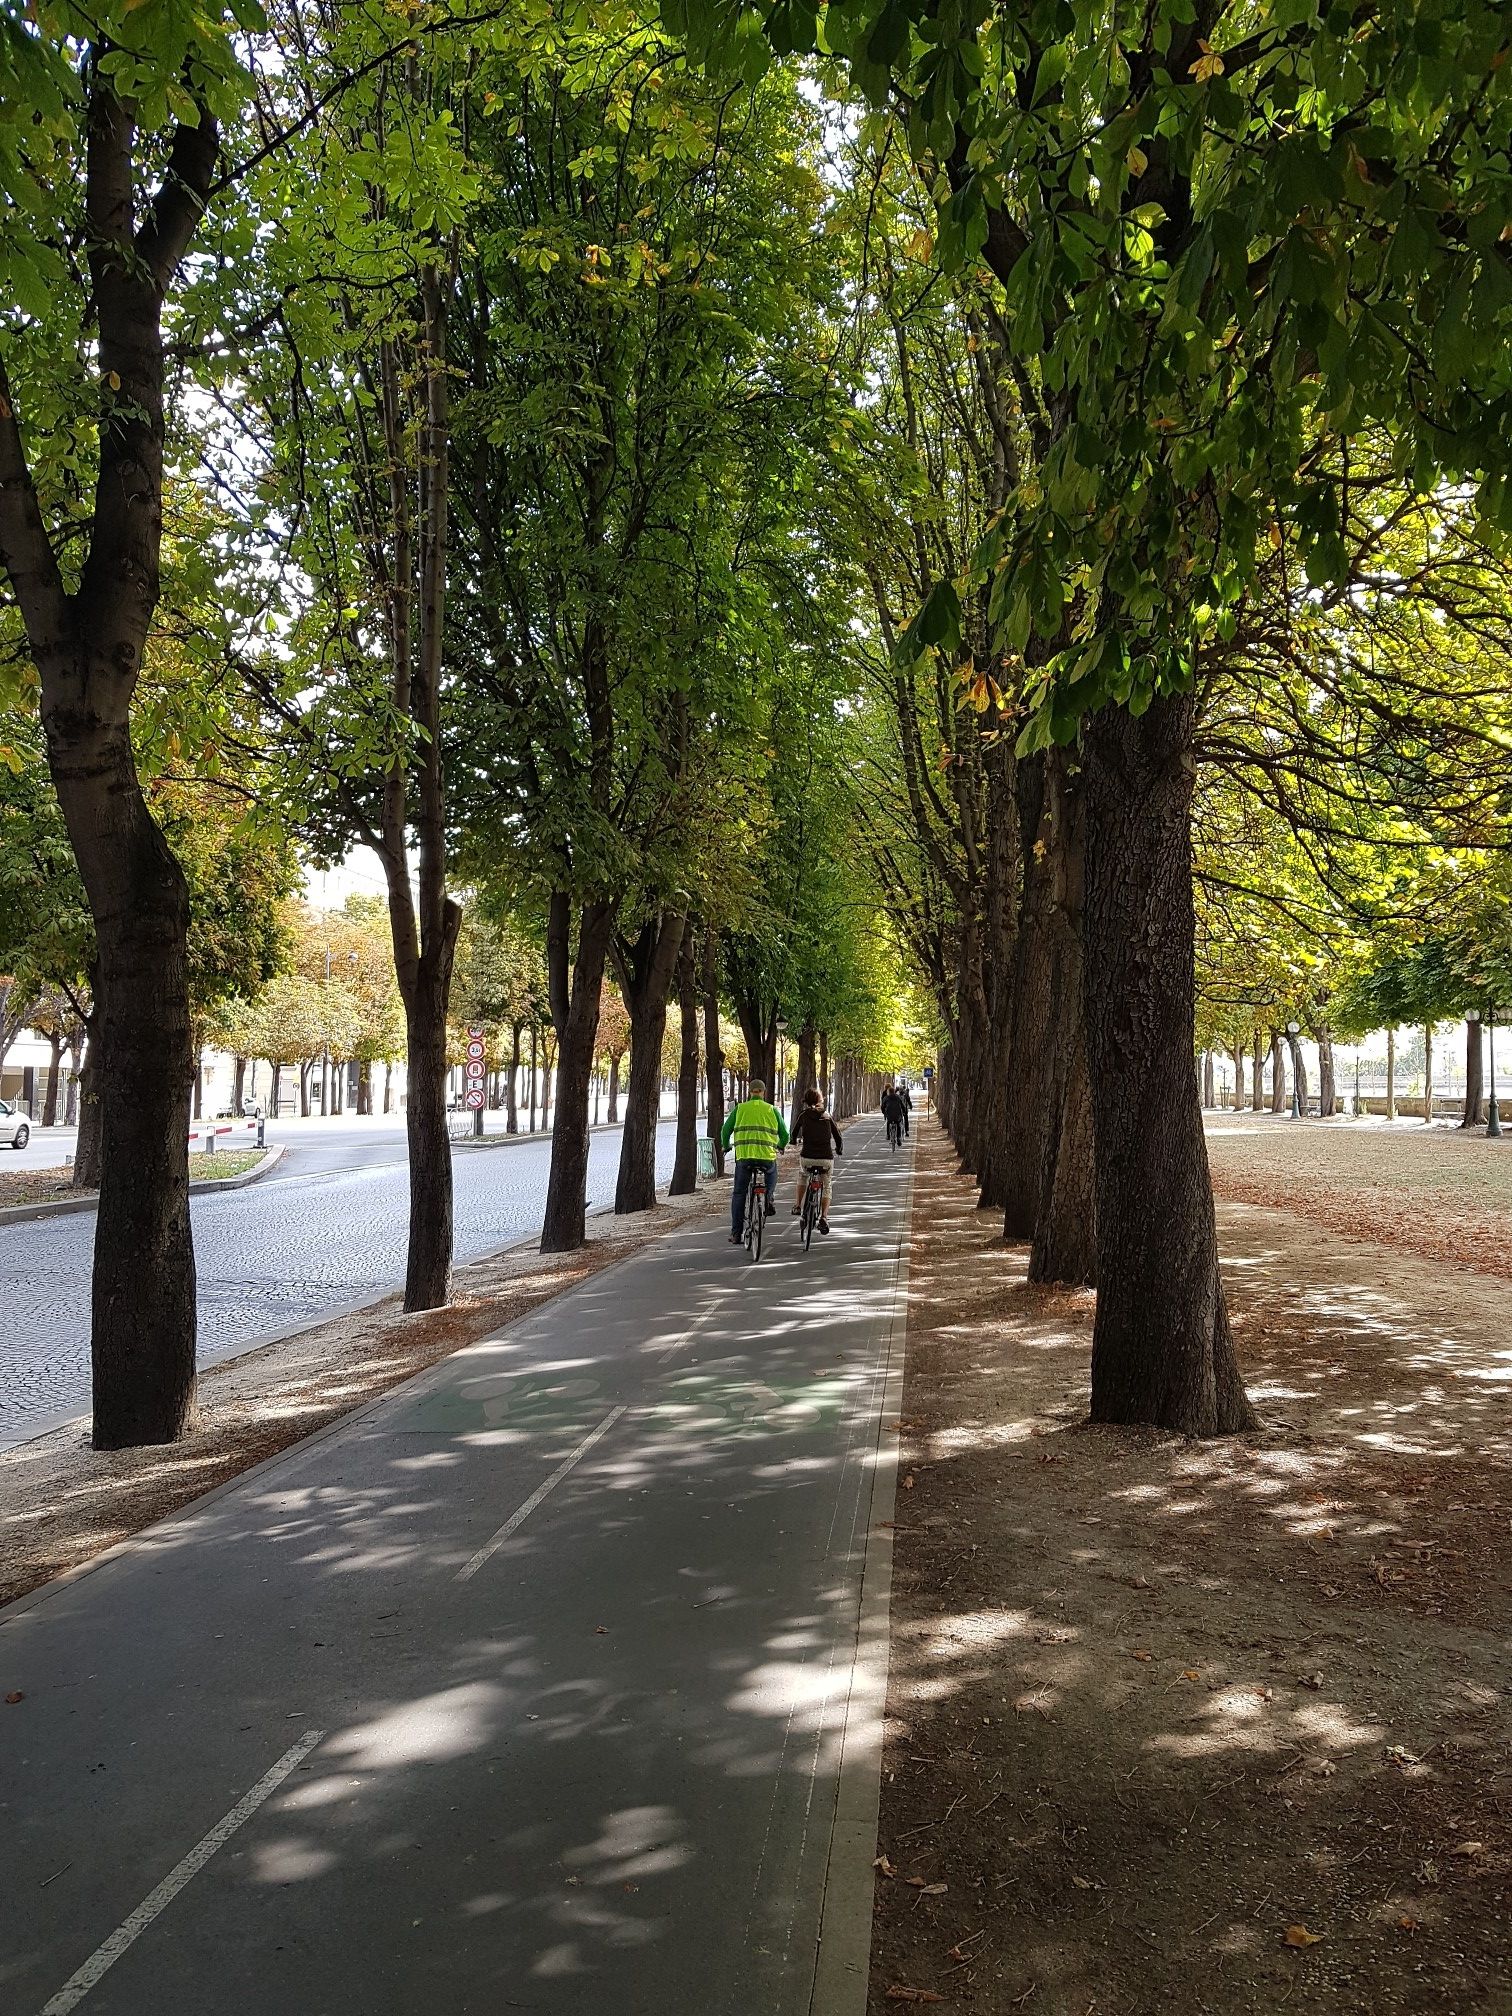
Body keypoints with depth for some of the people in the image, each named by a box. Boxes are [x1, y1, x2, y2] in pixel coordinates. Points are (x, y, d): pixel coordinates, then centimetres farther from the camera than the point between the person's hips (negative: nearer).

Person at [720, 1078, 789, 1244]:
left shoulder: (739, 1109, 9)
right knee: (771, 1175, 35)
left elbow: (725, 1131, 9)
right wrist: (781, 1146, 35)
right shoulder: (772, 1110, 10)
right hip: (767, 1157, 0)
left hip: (744, 1157, 0)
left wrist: (726, 1147, 28)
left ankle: (737, 1233, 7)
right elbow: (784, 1134, 14)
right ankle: (768, 1198, 13)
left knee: (739, 1194, 12)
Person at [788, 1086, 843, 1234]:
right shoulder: (827, 1117, 8)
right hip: (826, 1158, 0)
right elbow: (838, 1137, 11)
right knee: (827, 1187, 20)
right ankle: (824, 1217, 5)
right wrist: (839, 1150, 31)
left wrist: (795, 1141, 42)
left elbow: (794, 1134, 18)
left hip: (807, 1157, 0)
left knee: (802, 1175, 33)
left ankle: (797, 1206, 27)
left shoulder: (804, 1115, 6)